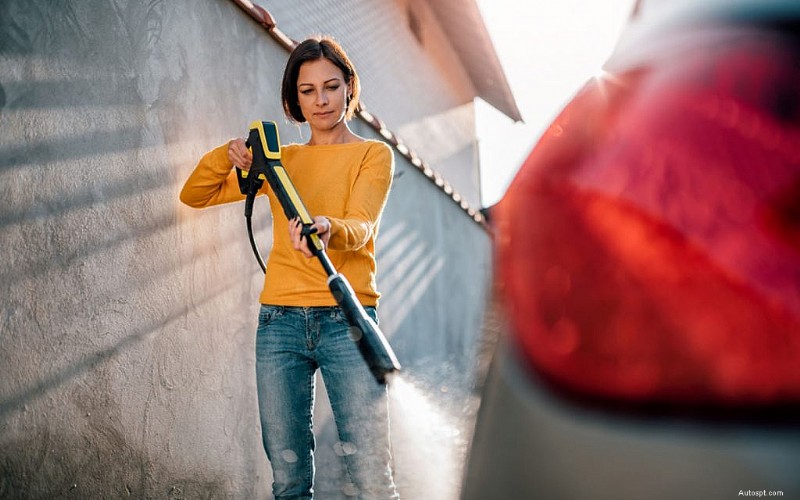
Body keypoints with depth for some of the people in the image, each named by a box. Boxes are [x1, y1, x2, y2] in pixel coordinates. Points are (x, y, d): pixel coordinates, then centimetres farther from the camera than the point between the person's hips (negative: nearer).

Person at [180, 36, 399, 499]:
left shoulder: (373, 154, 8)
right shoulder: (279, 160, 19)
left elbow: (361, 228, -9)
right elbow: (195, 195, 19)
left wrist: (329, 229, -33)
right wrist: (227, 155, -1)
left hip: (347, 319, -3)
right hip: (280, 321, 4)